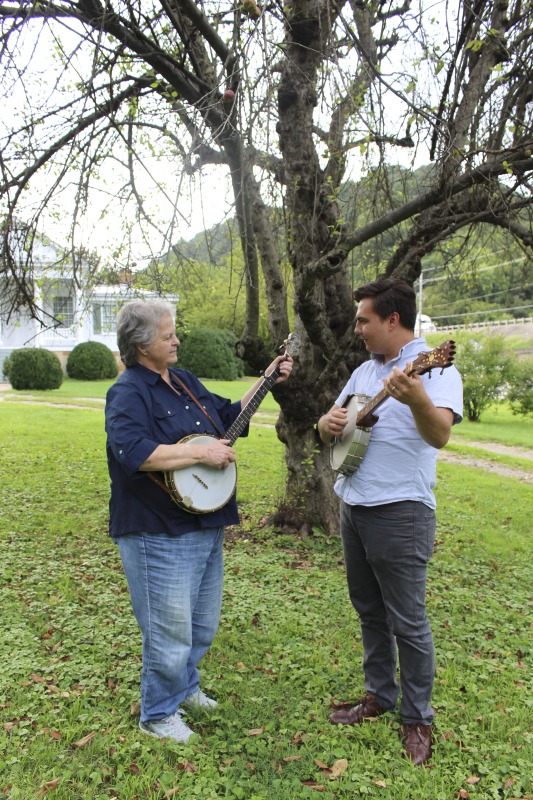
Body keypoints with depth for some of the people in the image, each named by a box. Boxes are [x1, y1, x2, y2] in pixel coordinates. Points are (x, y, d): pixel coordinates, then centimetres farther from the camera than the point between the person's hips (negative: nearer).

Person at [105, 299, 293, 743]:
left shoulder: (184, 380, 11)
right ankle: (158, 714, 29)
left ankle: (184, 688, 47)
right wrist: (201, 452, -27)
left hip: (206, 526, 9)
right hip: (160, 535, -9)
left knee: (203, 626, 23)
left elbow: (229, 415, 20)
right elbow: (133, 453, -32)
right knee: (171, 632, 4)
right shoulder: (128, 392, -16)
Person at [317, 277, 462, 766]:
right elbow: (329, 429, 15)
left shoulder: (435, 368, -12)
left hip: (400, 512, -7)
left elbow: (439, 435, -30)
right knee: (369, 611, 19)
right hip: (353, 506, 8)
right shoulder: (365, 371, 12)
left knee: (407, 621, 5)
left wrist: (416, 399, -50)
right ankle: (380, 694, 37)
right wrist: (328, 424, -9)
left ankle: (417, 718, 25)